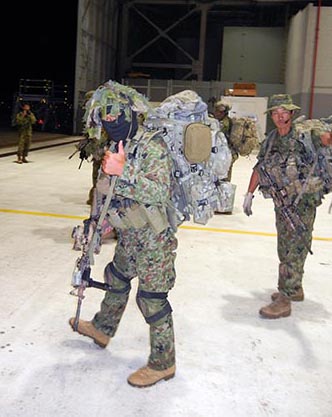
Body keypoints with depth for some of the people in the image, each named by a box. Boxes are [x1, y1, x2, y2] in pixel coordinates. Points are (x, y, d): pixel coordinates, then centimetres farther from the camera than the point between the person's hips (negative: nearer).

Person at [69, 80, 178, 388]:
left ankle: (163, 363, 15)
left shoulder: (152, 145, -20)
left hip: (154, 235, -9)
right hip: (130, 234, 9)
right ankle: (102, 328, 50)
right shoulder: (116, 149, 8)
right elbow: (108, 192, 19)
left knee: (151, 297, -2)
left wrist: (124, 171, -37)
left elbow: (160, 193, -30)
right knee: (116, 278, 25)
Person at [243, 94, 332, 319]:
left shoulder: (304, 134, -9)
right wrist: (249, 194, 16)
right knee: (285, 248, 17)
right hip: (282, 203, 6)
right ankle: (295, 289, 34)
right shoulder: (270, 140, 7)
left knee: (293, 251, -3)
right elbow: (259, 168, 15)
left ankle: (284, 300, 3)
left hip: (303, 202, -6)